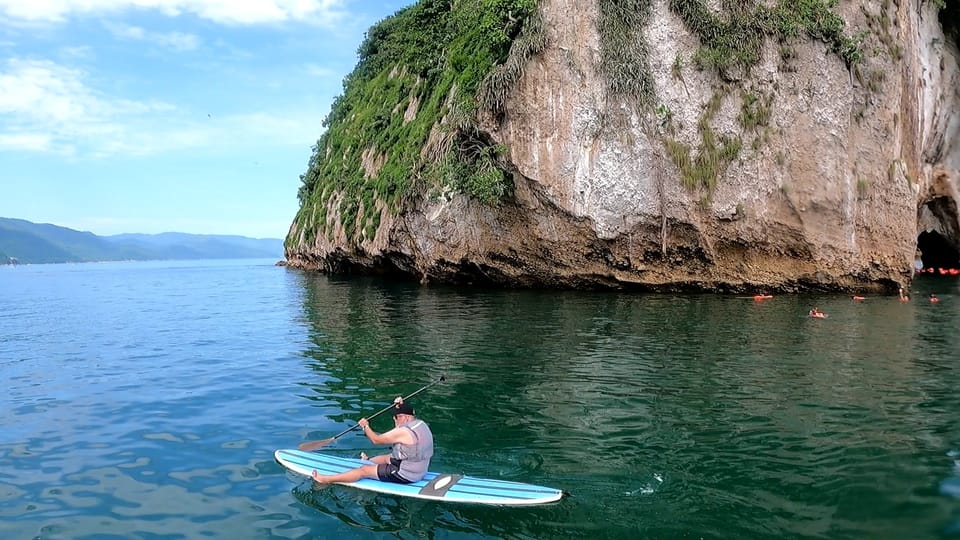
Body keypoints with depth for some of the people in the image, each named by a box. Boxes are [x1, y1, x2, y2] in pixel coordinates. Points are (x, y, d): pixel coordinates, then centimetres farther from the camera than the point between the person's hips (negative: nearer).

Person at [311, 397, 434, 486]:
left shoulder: (403, 431, -24)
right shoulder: (420, 423, 2)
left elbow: (376, 440, -13)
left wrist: (366, 426, 3)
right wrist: (401, 405, 10)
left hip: (405, 475, -9)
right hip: (420, 469, 9)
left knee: (364, 470, -2)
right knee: (386, 457, 31)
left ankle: (326, 479, 5)